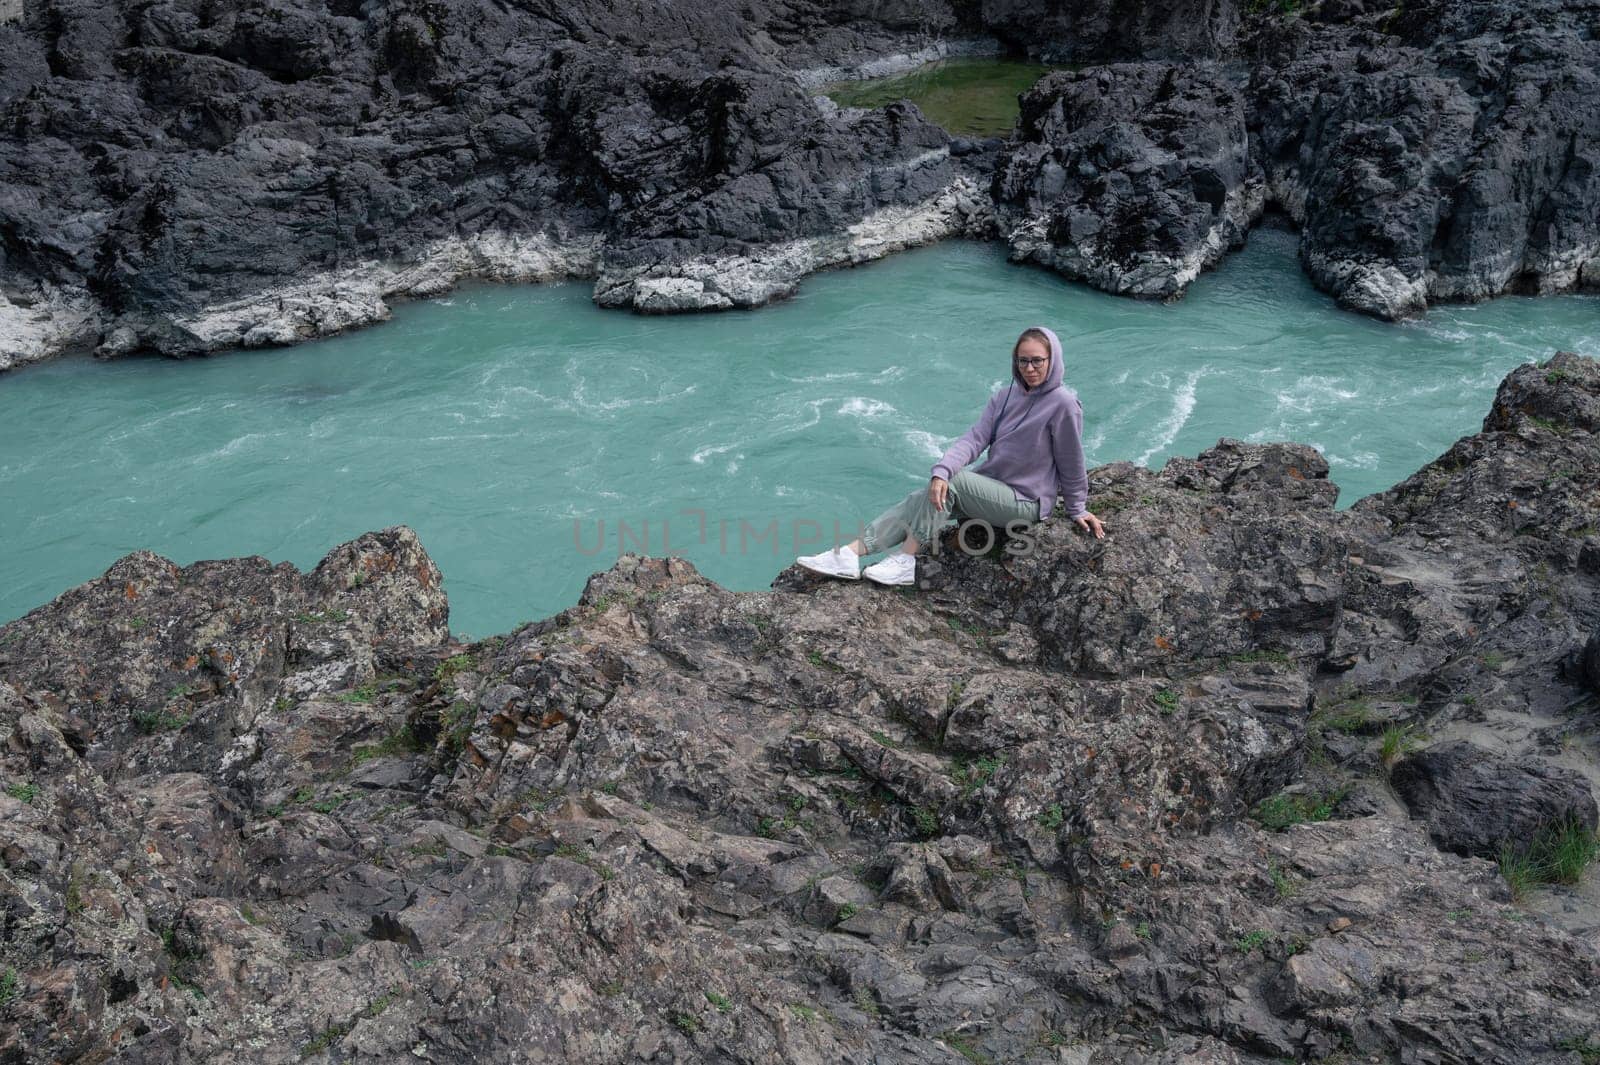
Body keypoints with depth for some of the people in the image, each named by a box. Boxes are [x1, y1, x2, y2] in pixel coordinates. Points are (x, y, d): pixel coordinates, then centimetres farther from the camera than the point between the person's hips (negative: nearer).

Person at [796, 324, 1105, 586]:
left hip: (1025, 503, -6)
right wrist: (941, 471, -24)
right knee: (922, 499, -15)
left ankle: (905, 561, -25)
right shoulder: (1005, 397, 5)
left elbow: (1071, 464, -7)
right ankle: (850, 555, -24)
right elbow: (975, 439, -7)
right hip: (992, 489, 6)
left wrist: (1077, 510, 2)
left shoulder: (1063, 404, -16)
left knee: (952, 481, -28)